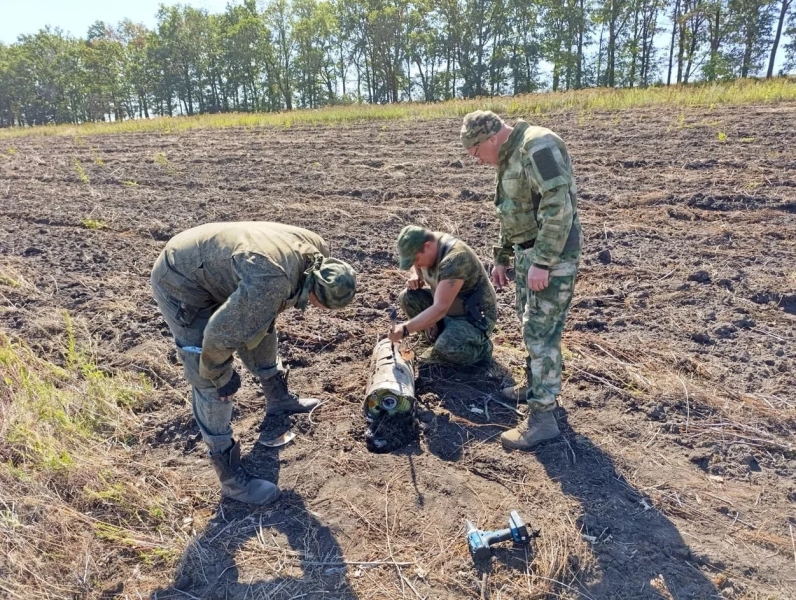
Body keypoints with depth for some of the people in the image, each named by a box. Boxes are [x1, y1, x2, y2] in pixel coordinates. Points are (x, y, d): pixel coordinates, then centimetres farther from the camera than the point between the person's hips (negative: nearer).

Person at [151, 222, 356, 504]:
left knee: (262, 328, 21)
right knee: (213, 384, -7)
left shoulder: (315, 249, -12)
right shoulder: (272, 283, -39)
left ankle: (278, 399, 46)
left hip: (213, 265, 9)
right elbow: (220, 334, -30)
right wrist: (219, 376, -12)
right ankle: (231, 476, 6)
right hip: (181, 281, -9)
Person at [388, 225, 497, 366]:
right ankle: (439, 336, 5)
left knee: (447, 347, -33)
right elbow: (415, 266, 18)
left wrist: (405, 329, -40)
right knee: (407, 297, -6)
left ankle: (481, 348, -1)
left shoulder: (455, 259, -32)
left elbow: (440, 309, -37)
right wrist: (415, 275, -6)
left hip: (476, 316, -8)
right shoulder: (425, 247, -7)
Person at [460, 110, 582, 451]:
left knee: (541, 332, -7)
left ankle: (543, 418, 1)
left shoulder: (538, 147, -18)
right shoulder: (510, 156, 15)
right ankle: (535, 386, 36)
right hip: (528, 250, 10)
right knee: (529, 324, 19)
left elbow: (558, 206, -25)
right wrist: (502, 258, 22)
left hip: (552, 254, -10)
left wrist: (543, 262, -26)